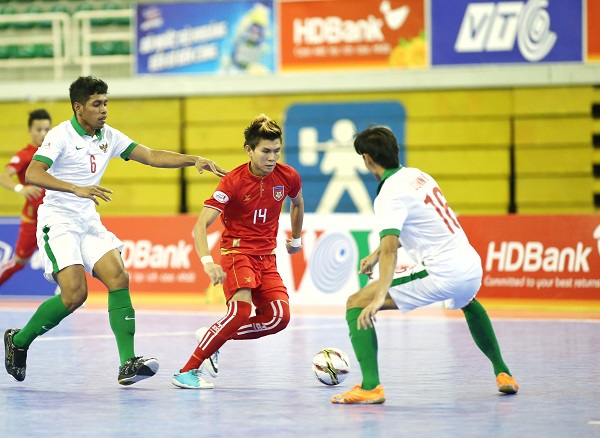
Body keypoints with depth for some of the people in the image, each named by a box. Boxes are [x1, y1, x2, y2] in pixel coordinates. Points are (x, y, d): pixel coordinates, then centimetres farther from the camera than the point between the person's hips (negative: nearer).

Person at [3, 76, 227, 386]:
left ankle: (128, 365, -18)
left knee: (118, 278, -13)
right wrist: (77, 189, -38)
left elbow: (151, 156, 8)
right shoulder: (61, 135, -13)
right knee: (74, 293, -18)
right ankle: (18, 340, 5)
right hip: (58, 221, -7)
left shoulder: (108, 137, 7)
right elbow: (32, 174, -26)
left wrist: (194, 160, -5)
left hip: (89, 221, 7)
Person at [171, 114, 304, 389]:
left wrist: (296, 238, 31)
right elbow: (200, 226, -23)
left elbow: (297, 202, 22)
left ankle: (211, 337, 5)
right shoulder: (233, 182, -18)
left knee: (279, 316, -14)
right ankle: (187, 371, -22)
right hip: (237, 250, -5)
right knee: (241, 310, -28)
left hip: (267, 256, 5)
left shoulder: (288, 177, -5)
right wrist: (208, 262, -38)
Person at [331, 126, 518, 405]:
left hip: (441, 274, -8)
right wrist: (376, 254, 24)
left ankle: (370, 386, -19)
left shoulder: (389, 195, -11)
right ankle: (503, 373, 45)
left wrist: (380, 297, -37)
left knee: (357, 303, -5)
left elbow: (390, 248, -27)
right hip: (472, 267, 8)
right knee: (468, 303, 45)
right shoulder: (417, 175, 14)